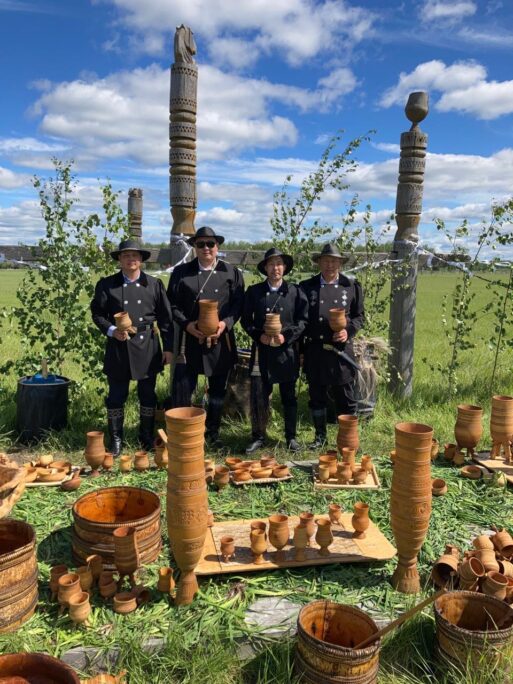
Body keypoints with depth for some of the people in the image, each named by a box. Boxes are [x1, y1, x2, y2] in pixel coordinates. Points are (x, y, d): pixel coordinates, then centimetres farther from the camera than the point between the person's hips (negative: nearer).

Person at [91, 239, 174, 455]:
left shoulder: (154, 284, 5)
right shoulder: (106, 284, 3)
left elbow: (165, 317, 5)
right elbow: (97, 313, 6)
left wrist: (168, 347, 1)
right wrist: (111, 330, -12)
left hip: (148, 346, 1)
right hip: (118, 346, -1)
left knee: (148, 395, 9)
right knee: (116, 395, 5)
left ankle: (147, 438, 24)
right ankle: (116, 440, 18)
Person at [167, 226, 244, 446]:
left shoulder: (232, 273, 7)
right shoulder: (181, 272, 5)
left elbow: (238, 303, 3)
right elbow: (172, 304, 3)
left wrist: (226, 323, -14)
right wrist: (186, 324, -12)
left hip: (221, 341, 1)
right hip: (189, 340, -1)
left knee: (218, 390, 11)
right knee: (181, 389, -2)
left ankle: (213, 432, 27)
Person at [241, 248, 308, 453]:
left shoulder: (295, 291, 4)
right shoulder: (254, 291, 5)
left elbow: (303, 320, 2)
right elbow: (246, 320, 6)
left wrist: (286, 336, -12)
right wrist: (259, 336, -10)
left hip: (287, 351, 0)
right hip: (261, 350, 0)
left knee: (289, 396, 9)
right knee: (258, 396, 0)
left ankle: (291, 437, 22)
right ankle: (258, 436, 15)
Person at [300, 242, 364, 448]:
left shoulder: (352, 286, 5)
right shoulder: (307, 286, 5)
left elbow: (359, 316, 10)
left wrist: (349, 331, -10)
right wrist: (300, 349, 0)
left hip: (341, 350, -1)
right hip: (315, 350, 1)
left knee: (345, 397, 6)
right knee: (316, 396, 11)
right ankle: (320, 435, 26)